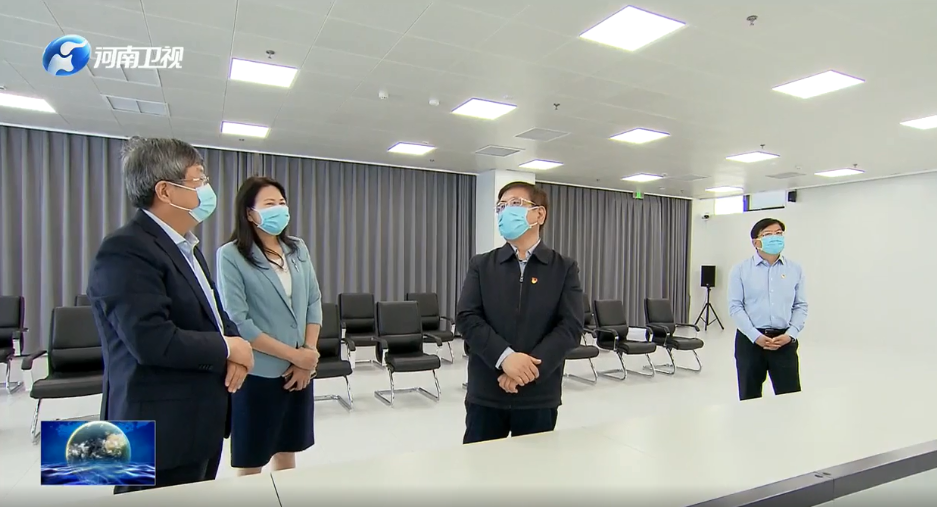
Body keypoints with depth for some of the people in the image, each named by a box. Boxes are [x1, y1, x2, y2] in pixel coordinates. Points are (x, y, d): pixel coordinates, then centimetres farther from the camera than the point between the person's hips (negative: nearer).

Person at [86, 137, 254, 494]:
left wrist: (236, 347, -5)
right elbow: (154, 341, -30)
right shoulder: (125, 250, -19)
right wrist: (228, 348, -15)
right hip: (160, 432, -9)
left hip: (200, 422, 10)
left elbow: (213, 314, 17)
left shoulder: (185, 246, 13)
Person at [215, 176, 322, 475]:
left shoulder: (298, 249, 6)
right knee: (251, 465, 10)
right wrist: (293, 354, -15)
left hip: (299, 371, 5)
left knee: (288, 454, 18)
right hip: (257, 373, -5)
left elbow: (314, 303, 7)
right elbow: (237, 322, -16)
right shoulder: (231, 256, -11)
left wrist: (308, 354, -4)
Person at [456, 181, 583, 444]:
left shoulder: (564, 269, 2)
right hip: (485, 393, 1)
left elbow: (571, 326, -7)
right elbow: (467, 318, -6)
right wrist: (504, 357, -21)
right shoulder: (481, 265, 5)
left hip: (539, 395, 0)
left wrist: (530, 369, -18)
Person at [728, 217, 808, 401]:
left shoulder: (795, 269, 6)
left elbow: (801, 306, 7)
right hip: (750, 340, -1)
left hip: (784, 340, 2)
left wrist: (790, 334, -8)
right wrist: (756, 336, -13)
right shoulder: (741, 269, -1)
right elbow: (735, 307, -5)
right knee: (750, 398, 9)